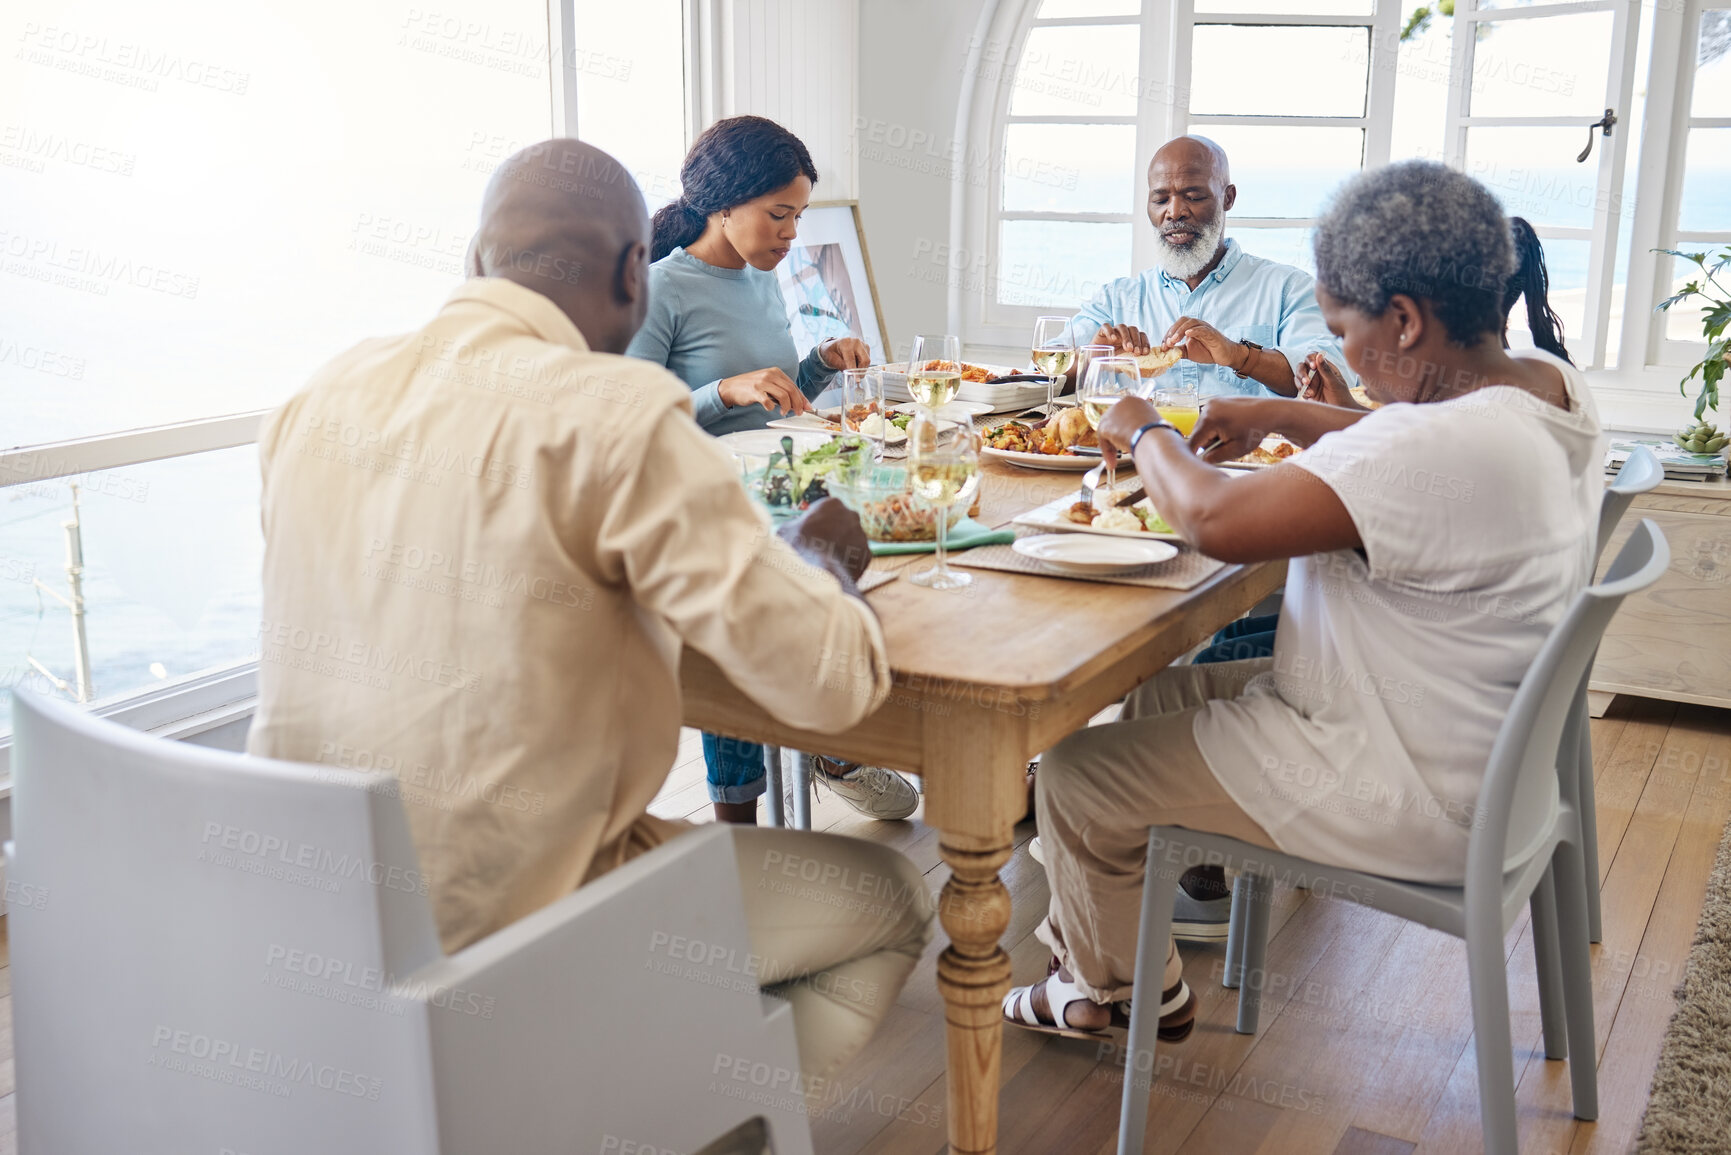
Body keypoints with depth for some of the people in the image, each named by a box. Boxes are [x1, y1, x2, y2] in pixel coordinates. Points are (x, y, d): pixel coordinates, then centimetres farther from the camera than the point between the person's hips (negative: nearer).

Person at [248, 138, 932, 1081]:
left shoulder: (320, 397, 1)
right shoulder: (617, 413, -19)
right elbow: (830, 679, -18)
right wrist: (820, 560, 4)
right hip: (501, 942, -7)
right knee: (890, 898, 12)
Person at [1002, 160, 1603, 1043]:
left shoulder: (1447, 450, -34)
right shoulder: (1548, 383, -2)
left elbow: (1215, 520, -34)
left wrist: (1147, 433, -14)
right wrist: (1279, 415, 9)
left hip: (1408, 804, -10)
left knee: (1075, 777, -1)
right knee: (1154, 696, 21)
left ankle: (1117, 986, 27)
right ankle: (1100, 943, 34)